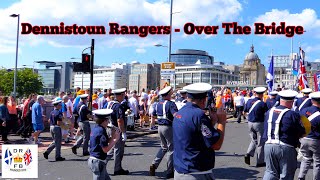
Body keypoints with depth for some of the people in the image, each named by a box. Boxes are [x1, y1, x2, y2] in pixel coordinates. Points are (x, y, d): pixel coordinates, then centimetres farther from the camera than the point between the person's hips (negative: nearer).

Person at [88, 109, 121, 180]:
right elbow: (105, 149, -22)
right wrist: (116, 139, -14)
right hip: (98, 161, -10)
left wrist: (113, 136, 4)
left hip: (93, 160, 10)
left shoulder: (96, 129, 9)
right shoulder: (101, 131, -20)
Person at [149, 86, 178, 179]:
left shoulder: (158, 104, 8)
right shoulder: (170, 104, -16)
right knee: (171, 149, 5)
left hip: (160, 127, 7)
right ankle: (170, 172, 12)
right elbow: (176, 115, -30)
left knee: (164, 147, 23)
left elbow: (153, 115, 18)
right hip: (168, 127, -7)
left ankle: (154, 164, 10)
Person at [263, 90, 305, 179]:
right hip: (286, 148, -5)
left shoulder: (269, 112, 5)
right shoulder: (293, 115, -12)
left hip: (269, 145, 5)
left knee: (271, 171, 16)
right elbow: (301, 133, -7)